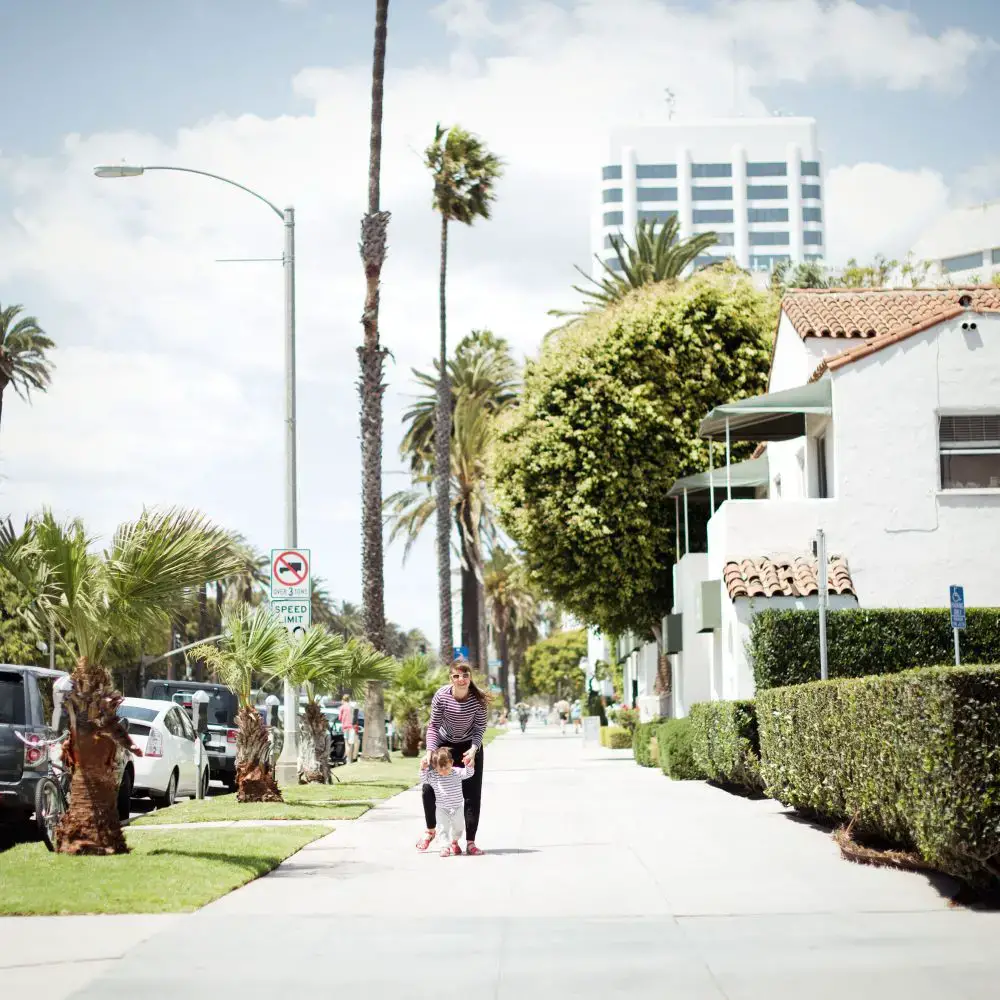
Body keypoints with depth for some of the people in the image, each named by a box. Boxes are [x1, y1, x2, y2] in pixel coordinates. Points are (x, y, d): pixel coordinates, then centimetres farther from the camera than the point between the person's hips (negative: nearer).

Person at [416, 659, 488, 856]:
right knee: (428, 789, -3)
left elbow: (480, 727, -14)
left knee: (472, 794, -6)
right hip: (444, 744, 1)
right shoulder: (441, 696, -23)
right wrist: (429, 751, -27)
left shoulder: (478, 699, -23)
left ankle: (470, 842, 0)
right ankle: (430, 831, 23)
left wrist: (473, 749, -30)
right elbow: (433, 726, -16)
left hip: (470, 746, -1)